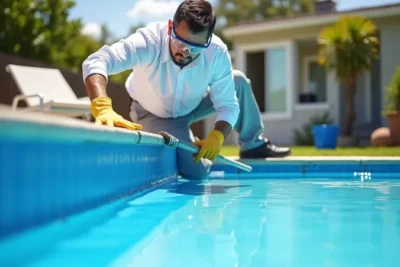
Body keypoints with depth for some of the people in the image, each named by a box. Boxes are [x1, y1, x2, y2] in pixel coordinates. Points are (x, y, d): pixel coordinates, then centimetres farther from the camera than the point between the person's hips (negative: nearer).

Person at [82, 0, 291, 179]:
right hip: (154, 115, -4)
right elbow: (96, 62, -50)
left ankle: (254, 145, 18)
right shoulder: (149, 41, -39)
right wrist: (103, 108, -67)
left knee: (238, 81, -5)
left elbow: (228, 105, -20)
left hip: (190, 107, 4)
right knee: (195, 171, -21)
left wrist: (216, 137, -39)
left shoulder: (217, 53, -29)